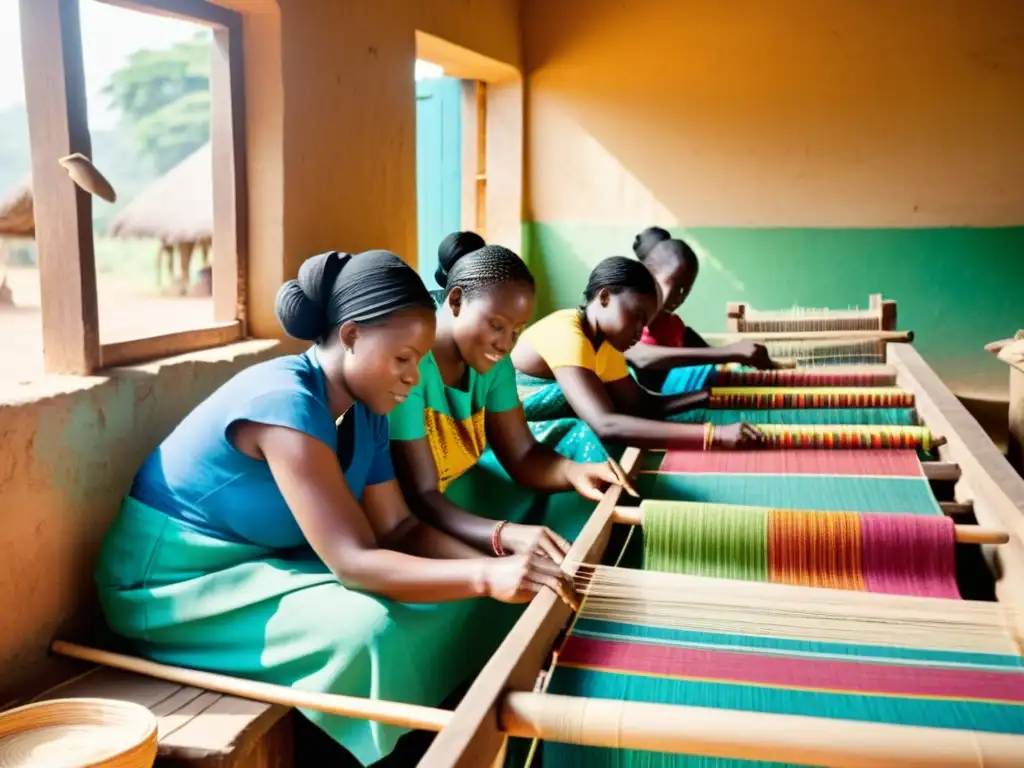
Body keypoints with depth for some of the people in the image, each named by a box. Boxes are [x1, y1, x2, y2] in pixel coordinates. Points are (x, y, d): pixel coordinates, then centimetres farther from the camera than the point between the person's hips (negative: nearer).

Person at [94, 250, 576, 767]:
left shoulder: (363, 411, -2)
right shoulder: (284, 402, -30)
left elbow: (399, 530, -3)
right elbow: (353, 561, -34)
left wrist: (500, 566, -17)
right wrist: (486, 576, -42)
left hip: (263, 565, 8)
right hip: (178, 585, -8)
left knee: (456, 596, -4)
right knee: (366, 628, -31)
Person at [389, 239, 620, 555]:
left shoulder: (492, 361, -2)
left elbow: (522, 455, -1)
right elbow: (421, 497, -29)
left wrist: (573, 471, -23)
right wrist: (507, 535, -43)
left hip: (456, 496, 8)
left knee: (578, 514, -4)